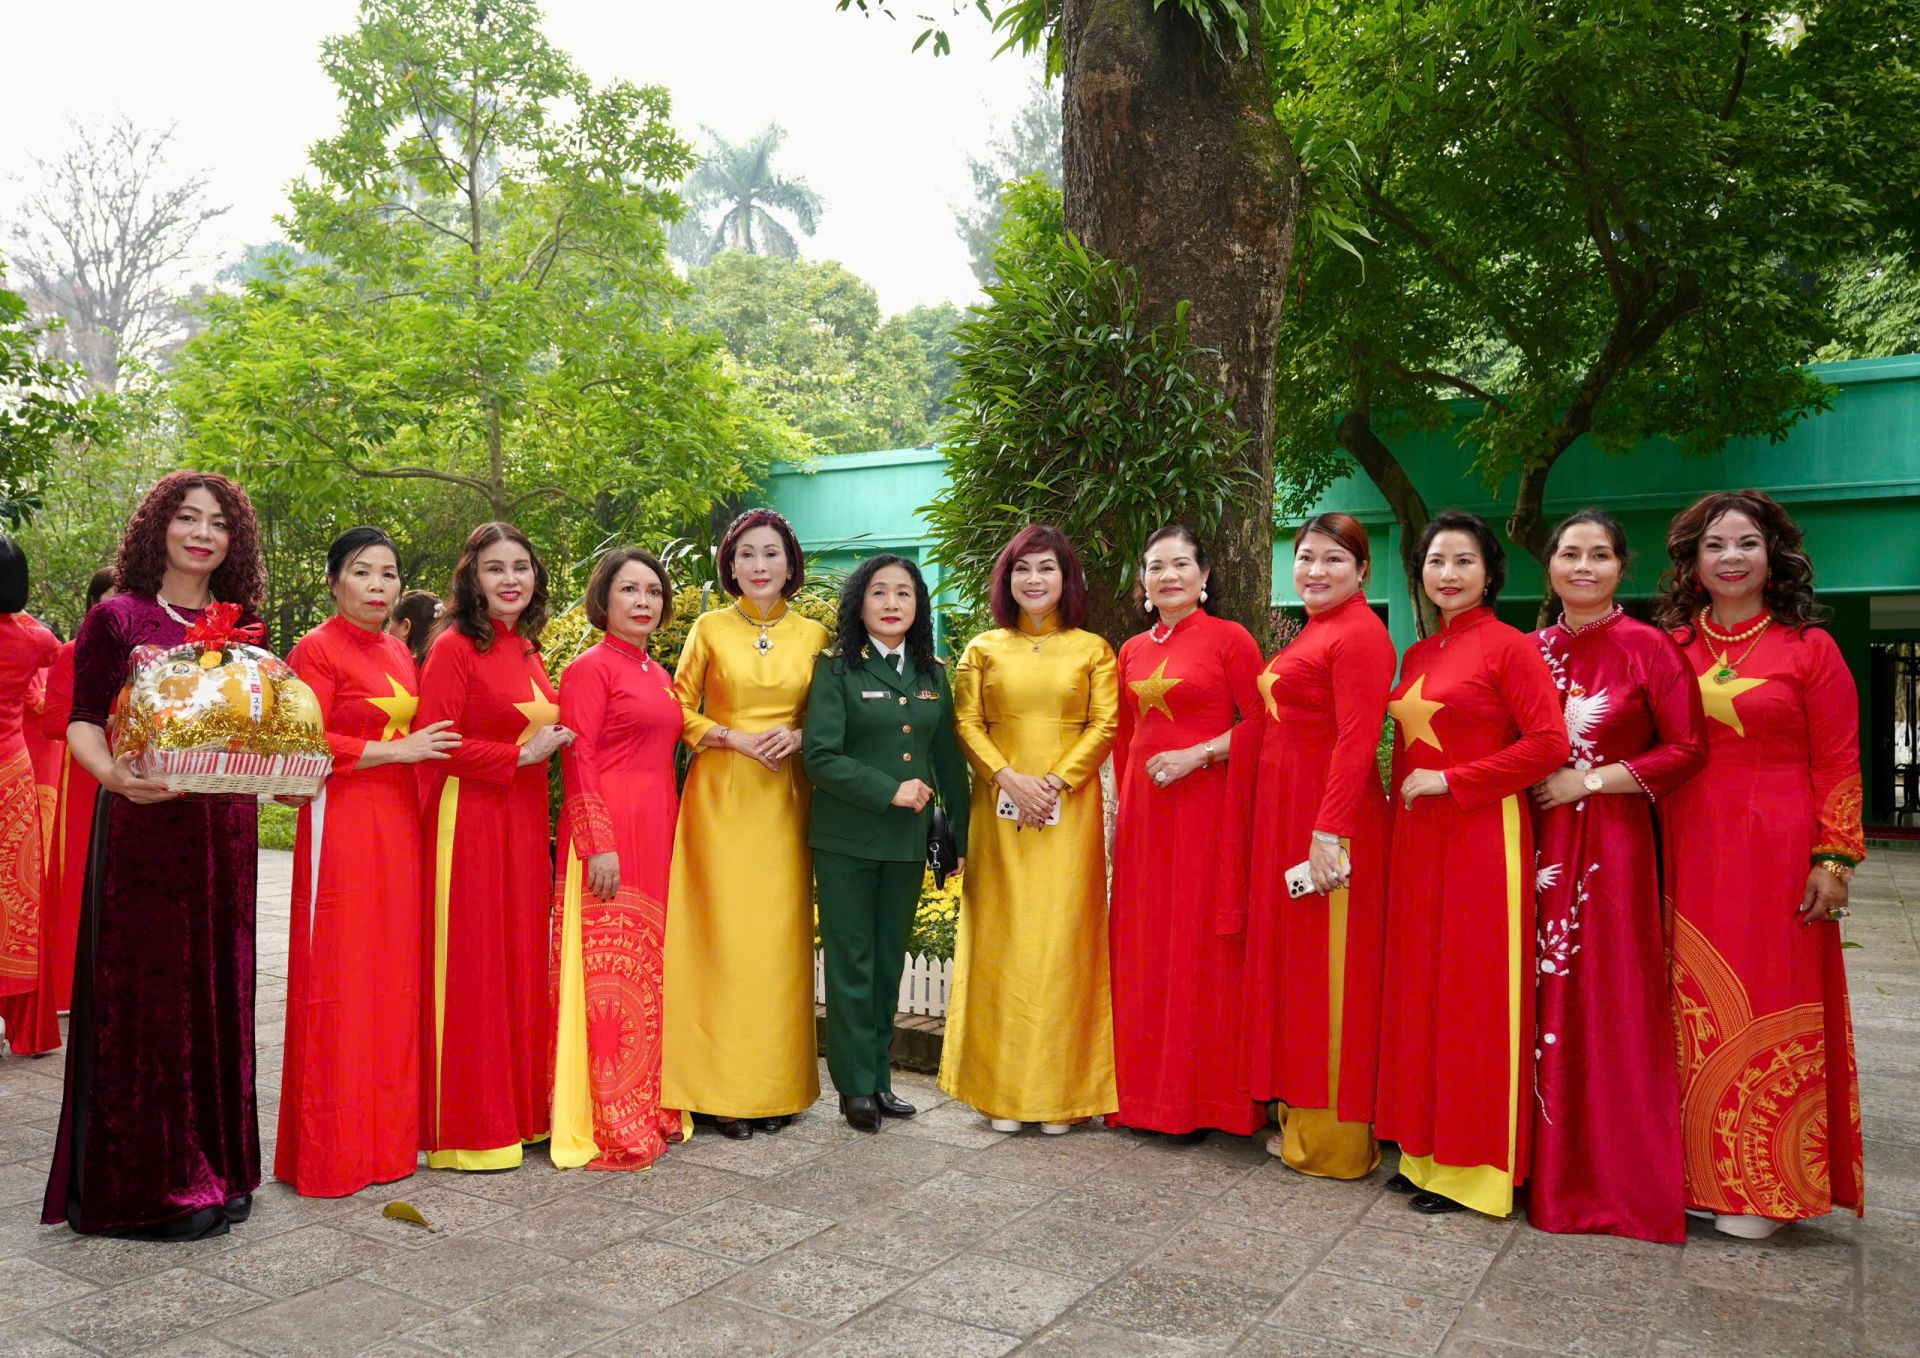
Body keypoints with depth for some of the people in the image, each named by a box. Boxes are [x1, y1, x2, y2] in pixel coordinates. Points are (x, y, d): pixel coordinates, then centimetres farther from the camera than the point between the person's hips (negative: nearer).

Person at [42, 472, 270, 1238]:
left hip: (224, 833, 4)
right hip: (142, 827, -4)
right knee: (143, 995, 1)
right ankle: (142, 1183, 14)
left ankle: (211, 1167, 23)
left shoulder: (244, 627, 11)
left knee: (216, 993, 10)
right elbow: (82, 722, -3)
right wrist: (112, 774, -22)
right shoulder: (117, 618, -1)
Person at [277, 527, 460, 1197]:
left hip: (401, 826, 7)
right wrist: (395, 750, -14)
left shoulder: (399, 653, 16)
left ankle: (387, 1132, 18)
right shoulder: (317, 649, -5)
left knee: (394, 975, 9)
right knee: (340, 979, -3)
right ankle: (333, 1147, 7)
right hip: (342, 825, -7)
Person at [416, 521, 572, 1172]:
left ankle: (520, 1108, 22)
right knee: (469, 969, -1)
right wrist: (521, 755, -15)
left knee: (521, 960, 11)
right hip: (468, 821, -7)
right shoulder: (455, 647, -8)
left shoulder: (527, 651, 15)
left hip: (523, 823, 7)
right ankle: (466, 1128, 10)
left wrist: (553, 737, 11)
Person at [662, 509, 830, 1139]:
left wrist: (798, 736, -7)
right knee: (721, 935, -3)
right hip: (720, 795, -1)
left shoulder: (813, 635, 7)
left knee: (780, 938, 3)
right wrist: (736, 738, -11)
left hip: (785, 798, 2)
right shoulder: (709, 629, 3)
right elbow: (681, 711, 4)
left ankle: (775, 1085, 13)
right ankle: (723, 1089, 6)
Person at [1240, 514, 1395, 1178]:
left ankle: (1335, 1138, 11)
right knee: (1292, 959, 14)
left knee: (1328, 968, -1)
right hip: (1287, 817, 10)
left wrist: (1328, 834, -25)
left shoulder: (1359, 633, -12)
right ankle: (1303, 1116, 26)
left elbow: (1356, 741, -20)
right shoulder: (1314, 632, 18)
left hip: (1330, 821, -10)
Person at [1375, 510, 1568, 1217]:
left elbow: (1549, 742, -16)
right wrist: (1401, 801, 11)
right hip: (1417, 841, 8)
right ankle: (1427, 1149, 20)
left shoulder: (1508, 647, -7)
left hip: (1482, 835, -7)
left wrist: (1452, 780, -15)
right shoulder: (1416, 655, 15)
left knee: (1476, 988, -2)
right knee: (1420, 985, 10)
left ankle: (1474, 1164, 9)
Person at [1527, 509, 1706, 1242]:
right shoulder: (1531, 650, 10)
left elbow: (1687, 749, -8)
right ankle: (1552, 1161, 19)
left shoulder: (1648, 647, -4)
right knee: (1548, 996, 7)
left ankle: (1621, 1171, 13)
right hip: (1539, 843, 4)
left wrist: (1592, 780, -11)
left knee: (1614, 1001, -1)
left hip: (1612, 844, -4)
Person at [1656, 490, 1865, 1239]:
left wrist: (1834, 861, -8)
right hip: (1689, 858, 3)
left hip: (1777, 854, -3)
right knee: (1698, 1011, 8)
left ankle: (1761, 1186, 17)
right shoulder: (1673, 649, 7)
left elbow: (1837, 765, -2)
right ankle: (1701, 1170, 21)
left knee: (1771, 1012, 4)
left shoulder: (1810, 647, 0)